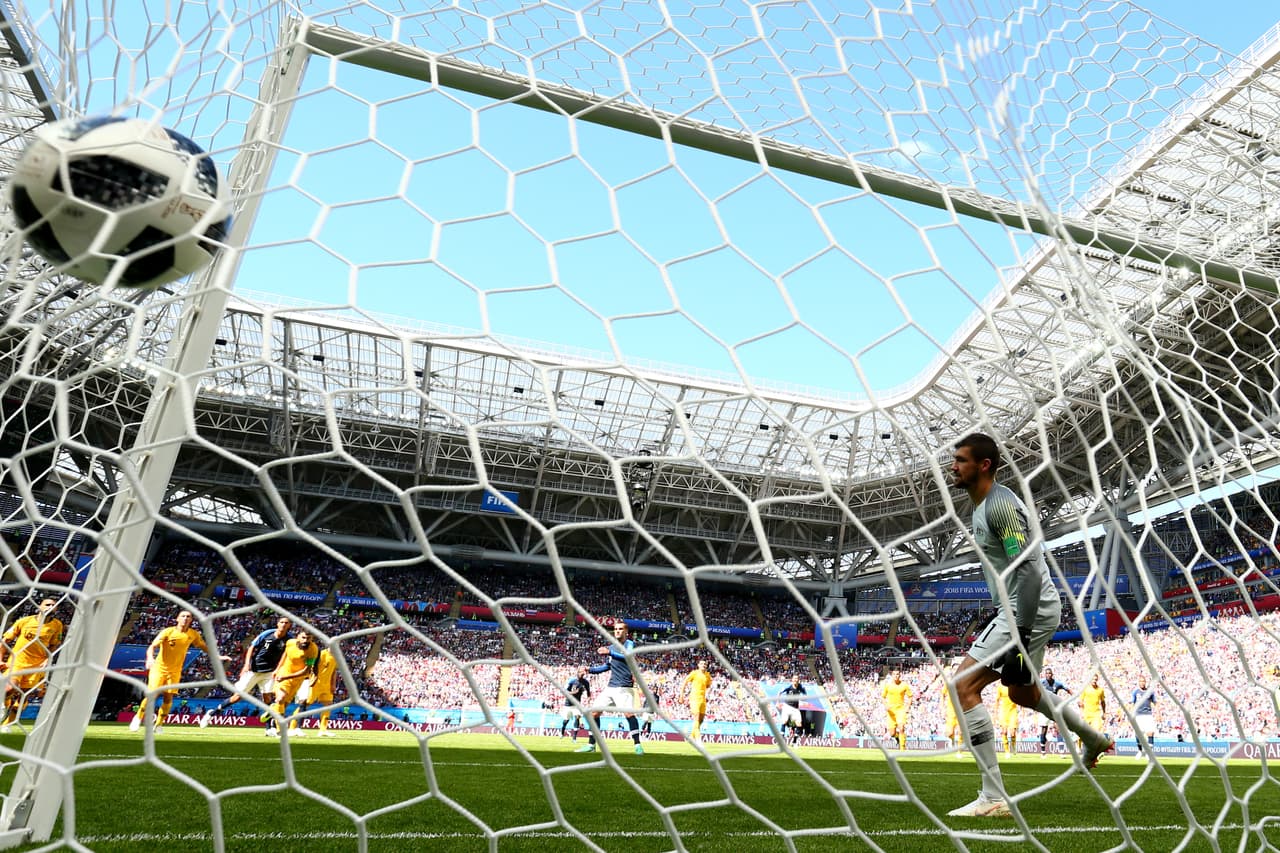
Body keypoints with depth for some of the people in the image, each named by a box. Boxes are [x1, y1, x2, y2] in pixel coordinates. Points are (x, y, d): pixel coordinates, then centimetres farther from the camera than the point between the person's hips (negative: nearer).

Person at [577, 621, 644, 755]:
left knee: (629, 714, -23)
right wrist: (590, 670, 13)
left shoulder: (630, 644, -3)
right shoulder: (611, 647, 16)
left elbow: (628, 657, -24)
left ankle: (637, 745, -11)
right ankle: (591, 745, 14)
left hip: (624, 687, -7)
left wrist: (610, 652, -32)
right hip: (610, 687, 7)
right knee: (595, 713, 3)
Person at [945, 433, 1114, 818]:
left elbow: (1028, 570, -25)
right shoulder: (984, 505, 12)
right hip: (1021, 609, 11)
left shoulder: (999, 505, -19)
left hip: (1030, 610, -11)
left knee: (964, 685, -15)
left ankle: (994, 797, -9)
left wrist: (1020, 636, -27)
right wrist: (1006, 622, 28)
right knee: (1022, 692, 28)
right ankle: (1093, 738, 49)